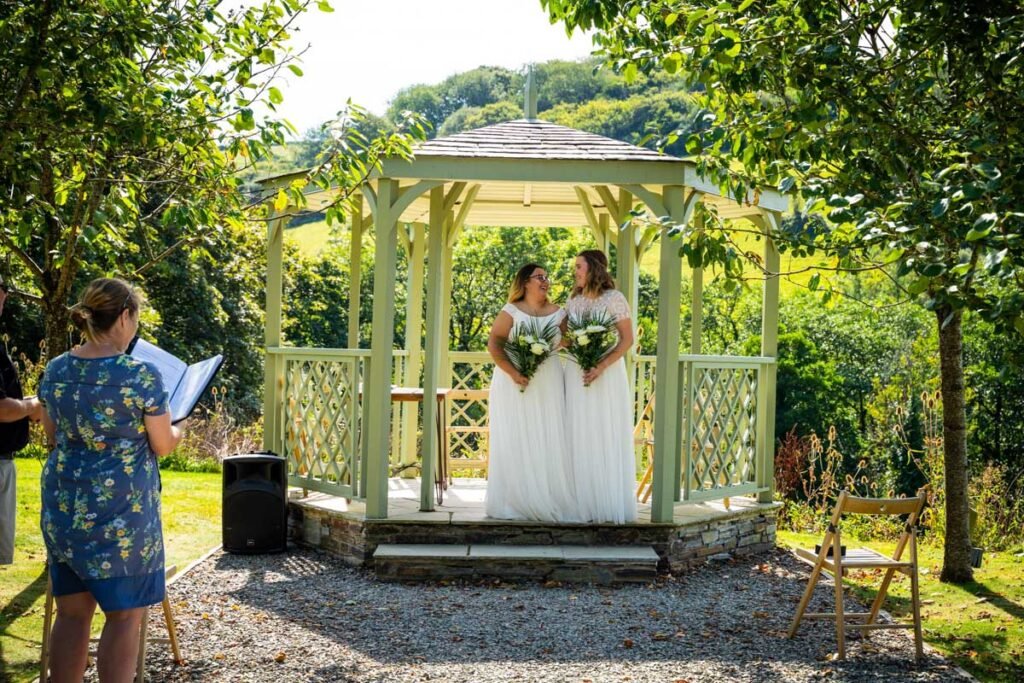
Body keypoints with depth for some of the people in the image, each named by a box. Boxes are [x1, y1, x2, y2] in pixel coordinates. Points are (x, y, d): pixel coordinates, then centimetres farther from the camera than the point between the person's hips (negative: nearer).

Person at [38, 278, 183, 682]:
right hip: (121, 510, -6)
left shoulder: (55, 371, 3)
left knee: (72, 611, 15)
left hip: (64, 506, 6)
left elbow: (53, 437, 15)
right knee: (124, 615, 5)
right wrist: (177, 429, 16)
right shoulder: (141, 375, -15)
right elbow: (163, 446, -5)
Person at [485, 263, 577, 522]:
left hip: (547, 385, 3)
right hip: (514, 384, -3)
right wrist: (513, 373, -17)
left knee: (547, 440, 0)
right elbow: (494, 344, -8)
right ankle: (513, 502, 4)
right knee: (514, 440, -1)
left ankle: (546, 500, 5)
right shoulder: (511, 312, -1)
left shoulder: (558, 314, 10)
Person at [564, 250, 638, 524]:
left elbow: (627, 339, -9)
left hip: (607, 372, -5)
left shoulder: (614, 298, -5)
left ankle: (609, 504, 5)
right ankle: (583, 502, 9)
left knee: (606, 437, -3)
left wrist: (601, 366, -19)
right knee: (579, 437, 4)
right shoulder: (573, 300, 13)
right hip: (577, 373, 5)